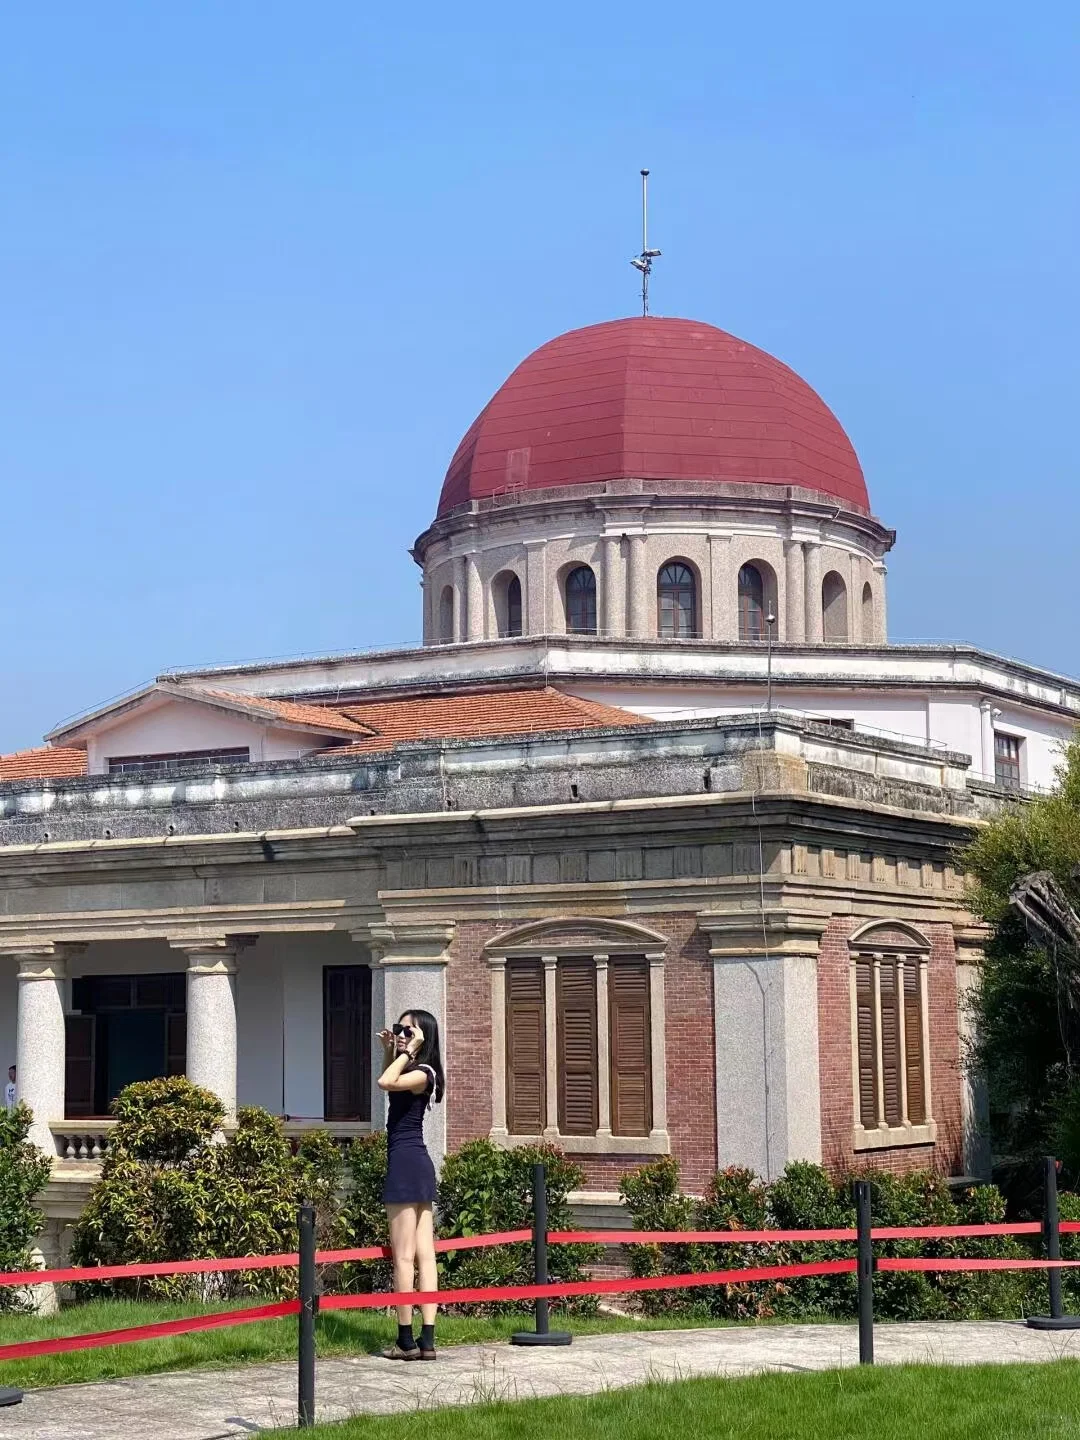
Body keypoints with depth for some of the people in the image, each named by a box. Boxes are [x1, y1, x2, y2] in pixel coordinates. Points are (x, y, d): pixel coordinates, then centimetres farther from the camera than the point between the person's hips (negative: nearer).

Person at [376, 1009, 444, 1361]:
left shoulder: (422, 1072, -11)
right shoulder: (413, 1072, 16)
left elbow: (385, 1082, -29)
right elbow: (389, 1085, 37)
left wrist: (407, 1052, -18)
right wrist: (390, 1051, 24)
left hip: (405, 1163, -10)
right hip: (418, 1164, 10)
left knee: (404, 1256, -6)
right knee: (424, 1255, 4)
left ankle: (406, 1340, -5)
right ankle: (427, 1340, 3)